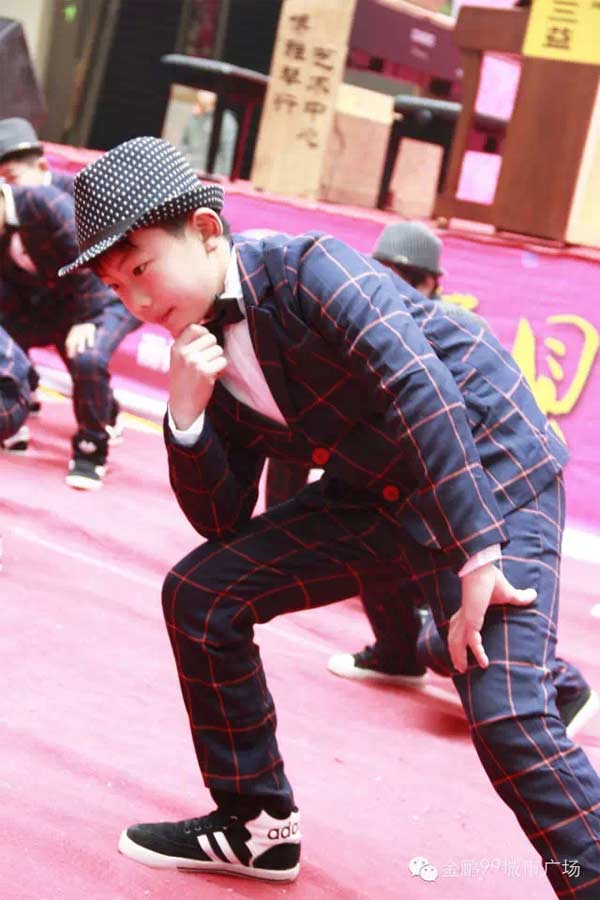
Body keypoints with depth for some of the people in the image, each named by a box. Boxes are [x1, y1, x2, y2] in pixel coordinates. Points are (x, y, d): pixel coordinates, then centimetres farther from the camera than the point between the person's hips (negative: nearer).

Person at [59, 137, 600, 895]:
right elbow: (222, 522, 4)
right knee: (198, 594, 3)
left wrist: (477, 556, -31)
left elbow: (420, 390, -29)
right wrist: (186, 412, -13)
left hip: (491, 476, -8)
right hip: (380, 498, 8)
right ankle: (256, 827, 17)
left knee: (506, 715, -24)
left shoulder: (305, 268, -20)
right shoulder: (211, 358, 3)